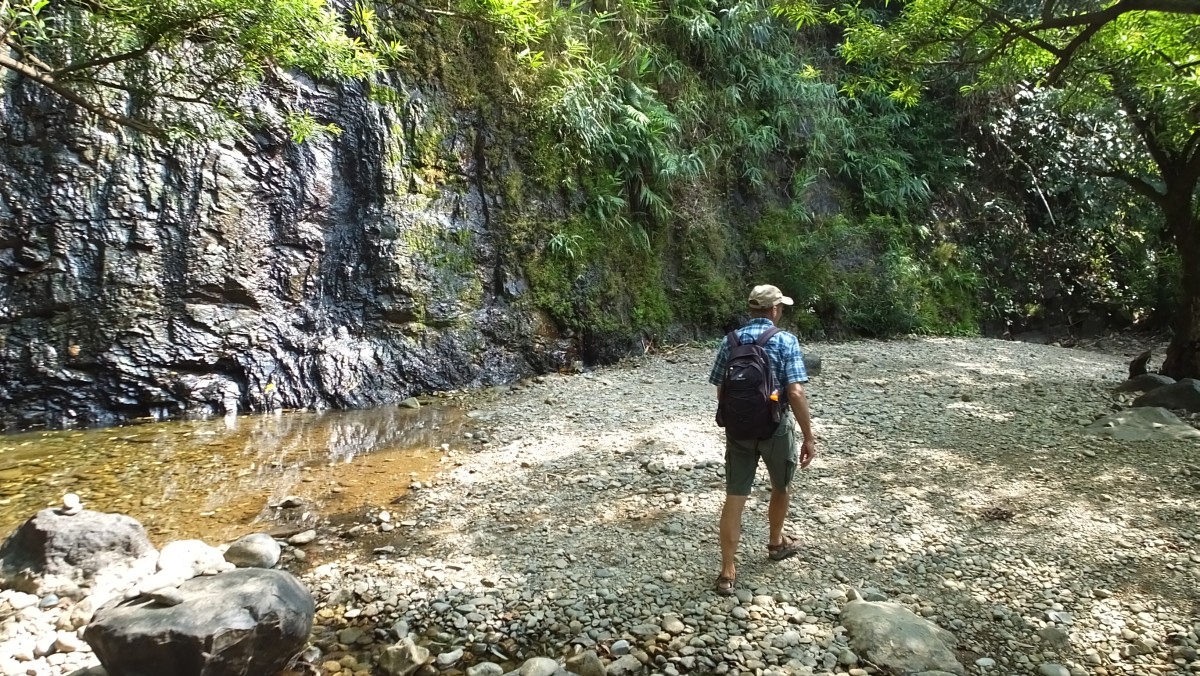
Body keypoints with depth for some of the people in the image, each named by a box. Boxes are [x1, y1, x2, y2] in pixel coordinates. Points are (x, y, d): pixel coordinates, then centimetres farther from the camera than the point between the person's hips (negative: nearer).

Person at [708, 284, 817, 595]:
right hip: (776, 428, -2)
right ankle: (777, 542, 44)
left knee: (735, 497, 3)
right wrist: (809, 437, -12)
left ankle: (728, 571, 3)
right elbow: (795, 393, -18)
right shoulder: (786, 341, -10)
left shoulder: (730, 341, 2)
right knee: (781, 487, 23)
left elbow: (721, 392, 6)